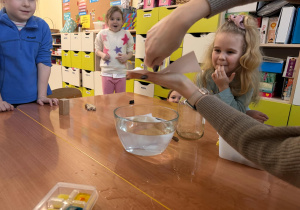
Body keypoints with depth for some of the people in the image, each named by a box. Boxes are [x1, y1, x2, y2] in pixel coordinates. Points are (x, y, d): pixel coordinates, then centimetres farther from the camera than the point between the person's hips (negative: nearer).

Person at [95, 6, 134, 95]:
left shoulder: (126, 35, 0)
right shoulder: (102, 34, 1)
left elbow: (130, 51, 8)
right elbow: (97, 49, 10)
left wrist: (126, 57, -13)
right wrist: (102, 54, -11)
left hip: (121, 73, 0)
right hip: (107, 72, 0)